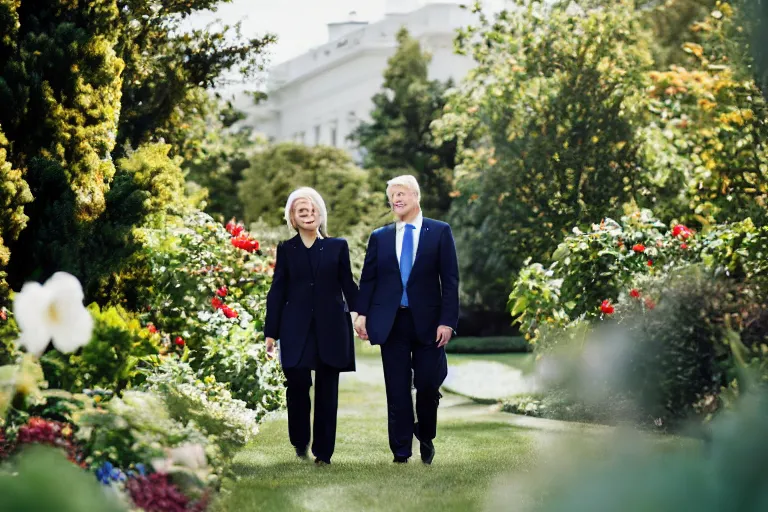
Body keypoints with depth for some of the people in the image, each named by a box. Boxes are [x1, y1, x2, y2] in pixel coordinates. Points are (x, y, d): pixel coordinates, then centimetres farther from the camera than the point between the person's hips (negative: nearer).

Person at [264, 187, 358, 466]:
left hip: (331, 327, 0)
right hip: (296, 328, 0)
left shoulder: (337, 246, 8)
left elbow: (348, 285, 8)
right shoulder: (286, 249, 8)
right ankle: (300, 442, 11)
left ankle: (323, 451, 10)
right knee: (297, 382, -11)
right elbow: (277, 291, 7)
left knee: (327, 390, 2)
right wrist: (271, 332, 3)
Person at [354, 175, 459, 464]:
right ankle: (401, 454, 8)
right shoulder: (379, 237, 10)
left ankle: (425, 438, 26)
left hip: (428, 322, -2)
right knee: (397, 391, 2)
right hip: (391, 322, 2)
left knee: (428, 385, -1)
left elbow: (450, 279, -2)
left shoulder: (440, 232, 2)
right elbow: (368, 279, 9)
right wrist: (362, 313, -4)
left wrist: (447, 320, -10)